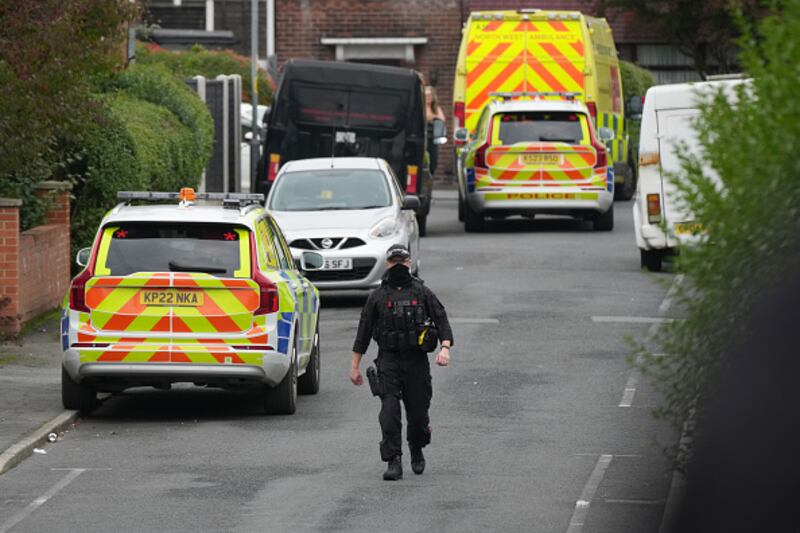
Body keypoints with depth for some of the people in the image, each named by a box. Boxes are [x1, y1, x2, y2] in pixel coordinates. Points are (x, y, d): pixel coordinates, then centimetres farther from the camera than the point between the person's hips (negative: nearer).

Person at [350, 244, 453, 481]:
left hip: (416, 361, 1)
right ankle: (393, 463, -17)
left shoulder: (422, 293, 7)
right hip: (388, 361, -1)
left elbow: (441, 319, 2)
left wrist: (445, 348, -17)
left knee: (418, 411, 7)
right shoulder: (377, 296, 8)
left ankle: (417, 452, 34)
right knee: (389, 411, -14)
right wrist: (355, 366, 8)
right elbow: (364, 331, 10)